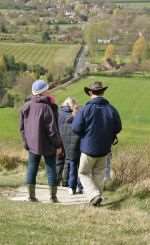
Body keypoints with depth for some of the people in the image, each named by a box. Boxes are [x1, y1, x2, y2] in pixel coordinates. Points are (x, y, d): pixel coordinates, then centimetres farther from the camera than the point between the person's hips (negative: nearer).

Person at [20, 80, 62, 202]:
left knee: (32, 169, 10)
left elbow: (22, 127, 8)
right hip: (47, 144, -5)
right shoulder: (46, 107, -18)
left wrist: (26, 142, 17)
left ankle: (31, 195, 10)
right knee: (51, 169, 5)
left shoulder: (26, 106, 1)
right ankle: (53, 196, 8)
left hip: (32, 144, 5)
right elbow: (52, 129, -16)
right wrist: (58, 145, -7)